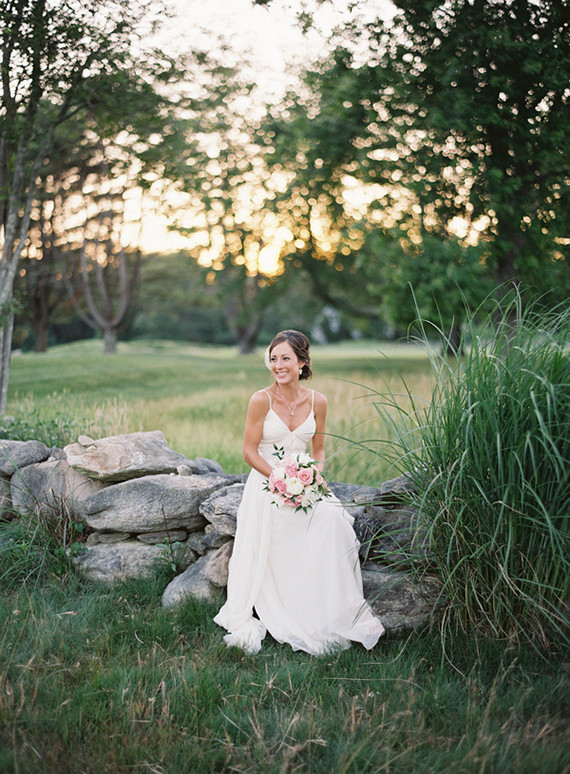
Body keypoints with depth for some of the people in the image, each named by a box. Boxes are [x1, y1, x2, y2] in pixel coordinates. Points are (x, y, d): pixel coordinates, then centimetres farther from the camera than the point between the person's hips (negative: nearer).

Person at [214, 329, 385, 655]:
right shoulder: (262, 400, -8)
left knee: (332, 518, -24)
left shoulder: (317, 401, 3)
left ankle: (336, 610, -13)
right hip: (265, 482, -3)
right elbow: (250, 451, -5)